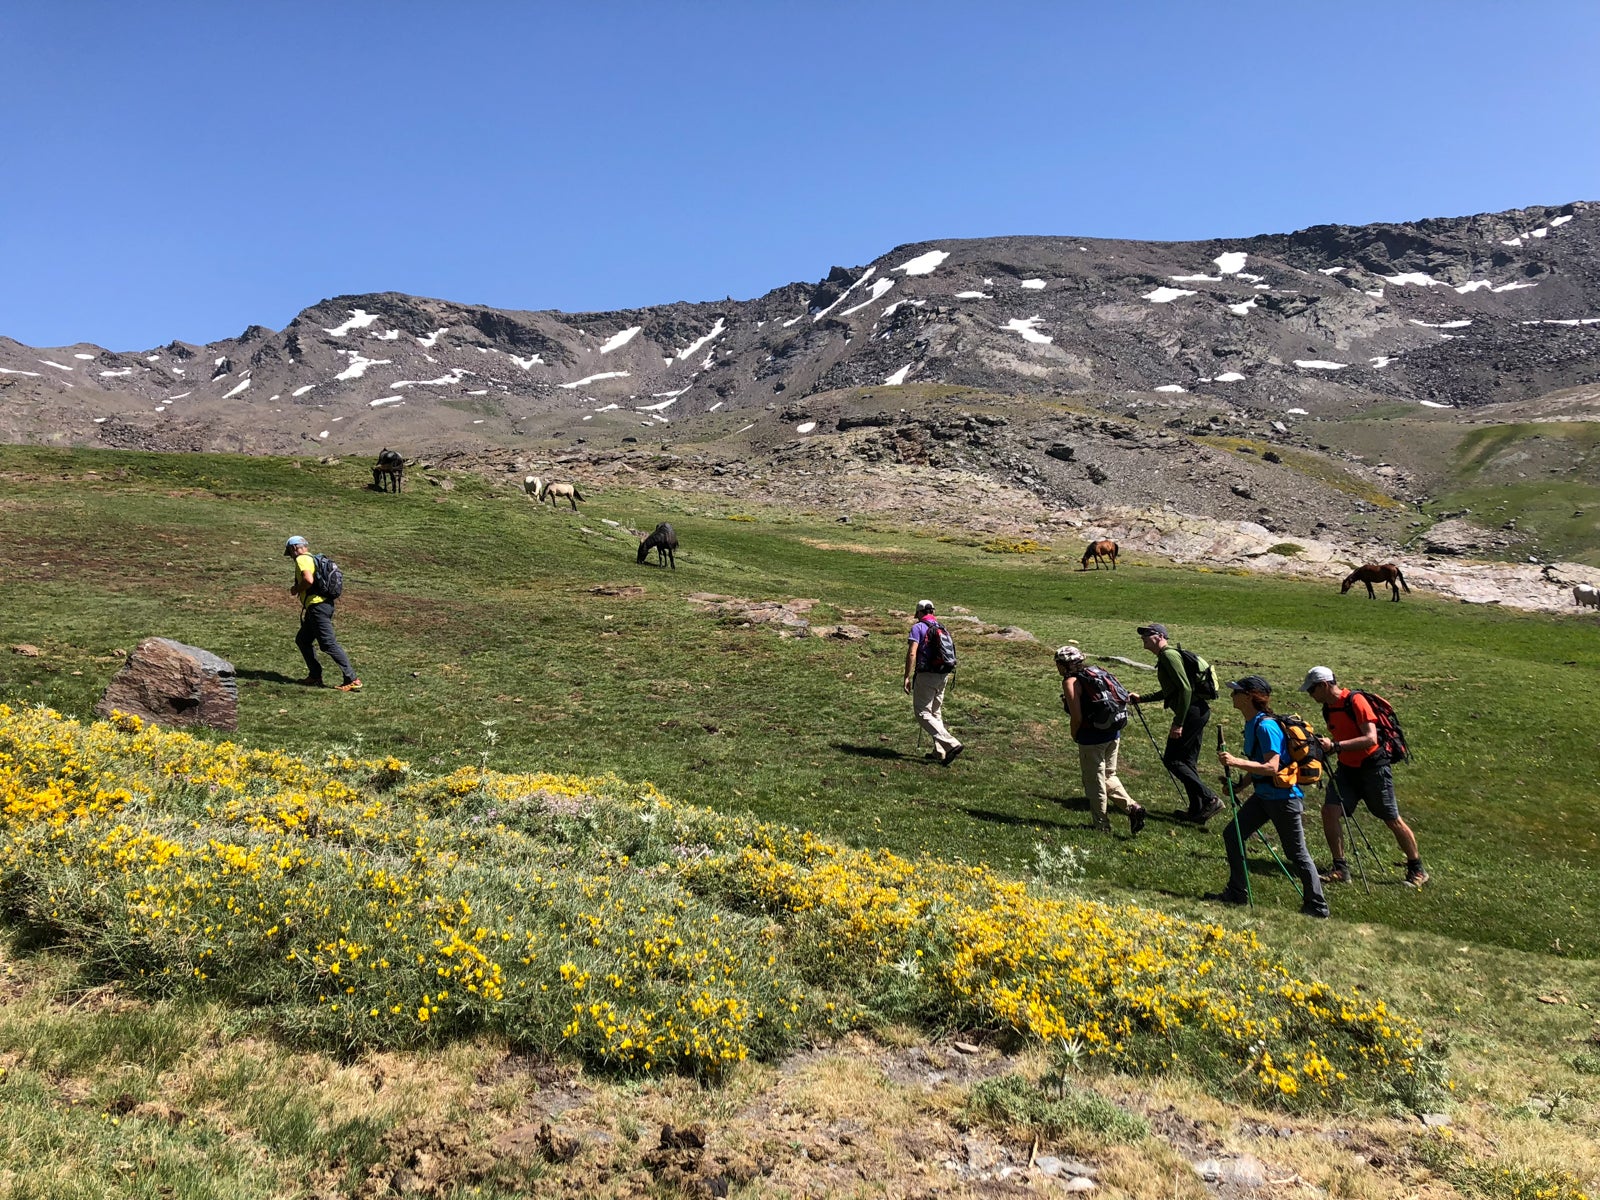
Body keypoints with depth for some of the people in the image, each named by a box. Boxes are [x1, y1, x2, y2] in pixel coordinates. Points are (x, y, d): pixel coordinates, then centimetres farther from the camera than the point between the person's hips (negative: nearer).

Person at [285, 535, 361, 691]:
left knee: (329, 644, -11)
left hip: (317, 607, -10)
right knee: (302, 640, 19)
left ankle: (352, 680, -14)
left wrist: (296, 589, -7)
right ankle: (315, 676, 20)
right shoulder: (314, 558, 21)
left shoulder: (302, 559, -9)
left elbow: (308, 580, -25)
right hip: (325, 603, 10)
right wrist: (298, 588, 16)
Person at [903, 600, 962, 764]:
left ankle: (952, 744, -17)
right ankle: (939, 752, 17)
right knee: (936, 713, 18)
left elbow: (912, 654, -17)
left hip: (926, 675, -7)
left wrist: (907, 677, -14)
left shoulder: (918, 627, -7)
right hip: (943, 676, 7)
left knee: (923, 714, -4)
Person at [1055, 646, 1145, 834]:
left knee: (1094, 782, 8)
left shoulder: (1070, 682, -12)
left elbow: (1077, 717, -19)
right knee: (1108, 776, 23)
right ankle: (1132, 807, 9)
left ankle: (1101, 824, 18)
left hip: (1092, 738, -8)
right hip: (1113, 734, 8)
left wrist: (1074, 736, 0)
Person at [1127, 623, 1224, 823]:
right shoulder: (1165, 656, 19)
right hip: (1198, 710, 10)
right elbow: (1169, 692, 31)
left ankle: (1210, 799, -6)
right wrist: (1140, 698, 27)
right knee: (1187, 761, 14)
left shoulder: (1169, 655, -13)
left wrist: (1178, 723, -22)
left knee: (1171, 759, -6)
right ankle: (1197, 810, 20)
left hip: (1192, 711, -10)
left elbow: (1185, 688, -21)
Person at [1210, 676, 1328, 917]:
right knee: (1232, 834, 8)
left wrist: (1236, 762, -34)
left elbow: (1271, 767, -29)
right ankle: (1237, 893, 18)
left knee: (1296, 853, 1)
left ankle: (1317, 906, 15)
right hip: (1263, 795, 10)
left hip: (1283, 797, -10)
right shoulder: (1251, 724, 7)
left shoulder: (1266, 726, -23)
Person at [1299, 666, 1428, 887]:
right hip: (1346, 768, 7)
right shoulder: (1327, 708, 5)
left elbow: (1370, 739, -28)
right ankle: (1340, 869, -2)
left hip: (1373, 767, -7)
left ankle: (1417, 869, 22)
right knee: (1329, 811, -10)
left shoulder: (1355, 701, -20)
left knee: (1393, 820, 3)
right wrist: (1324, 746, -1)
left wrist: (1335, 746, -32)